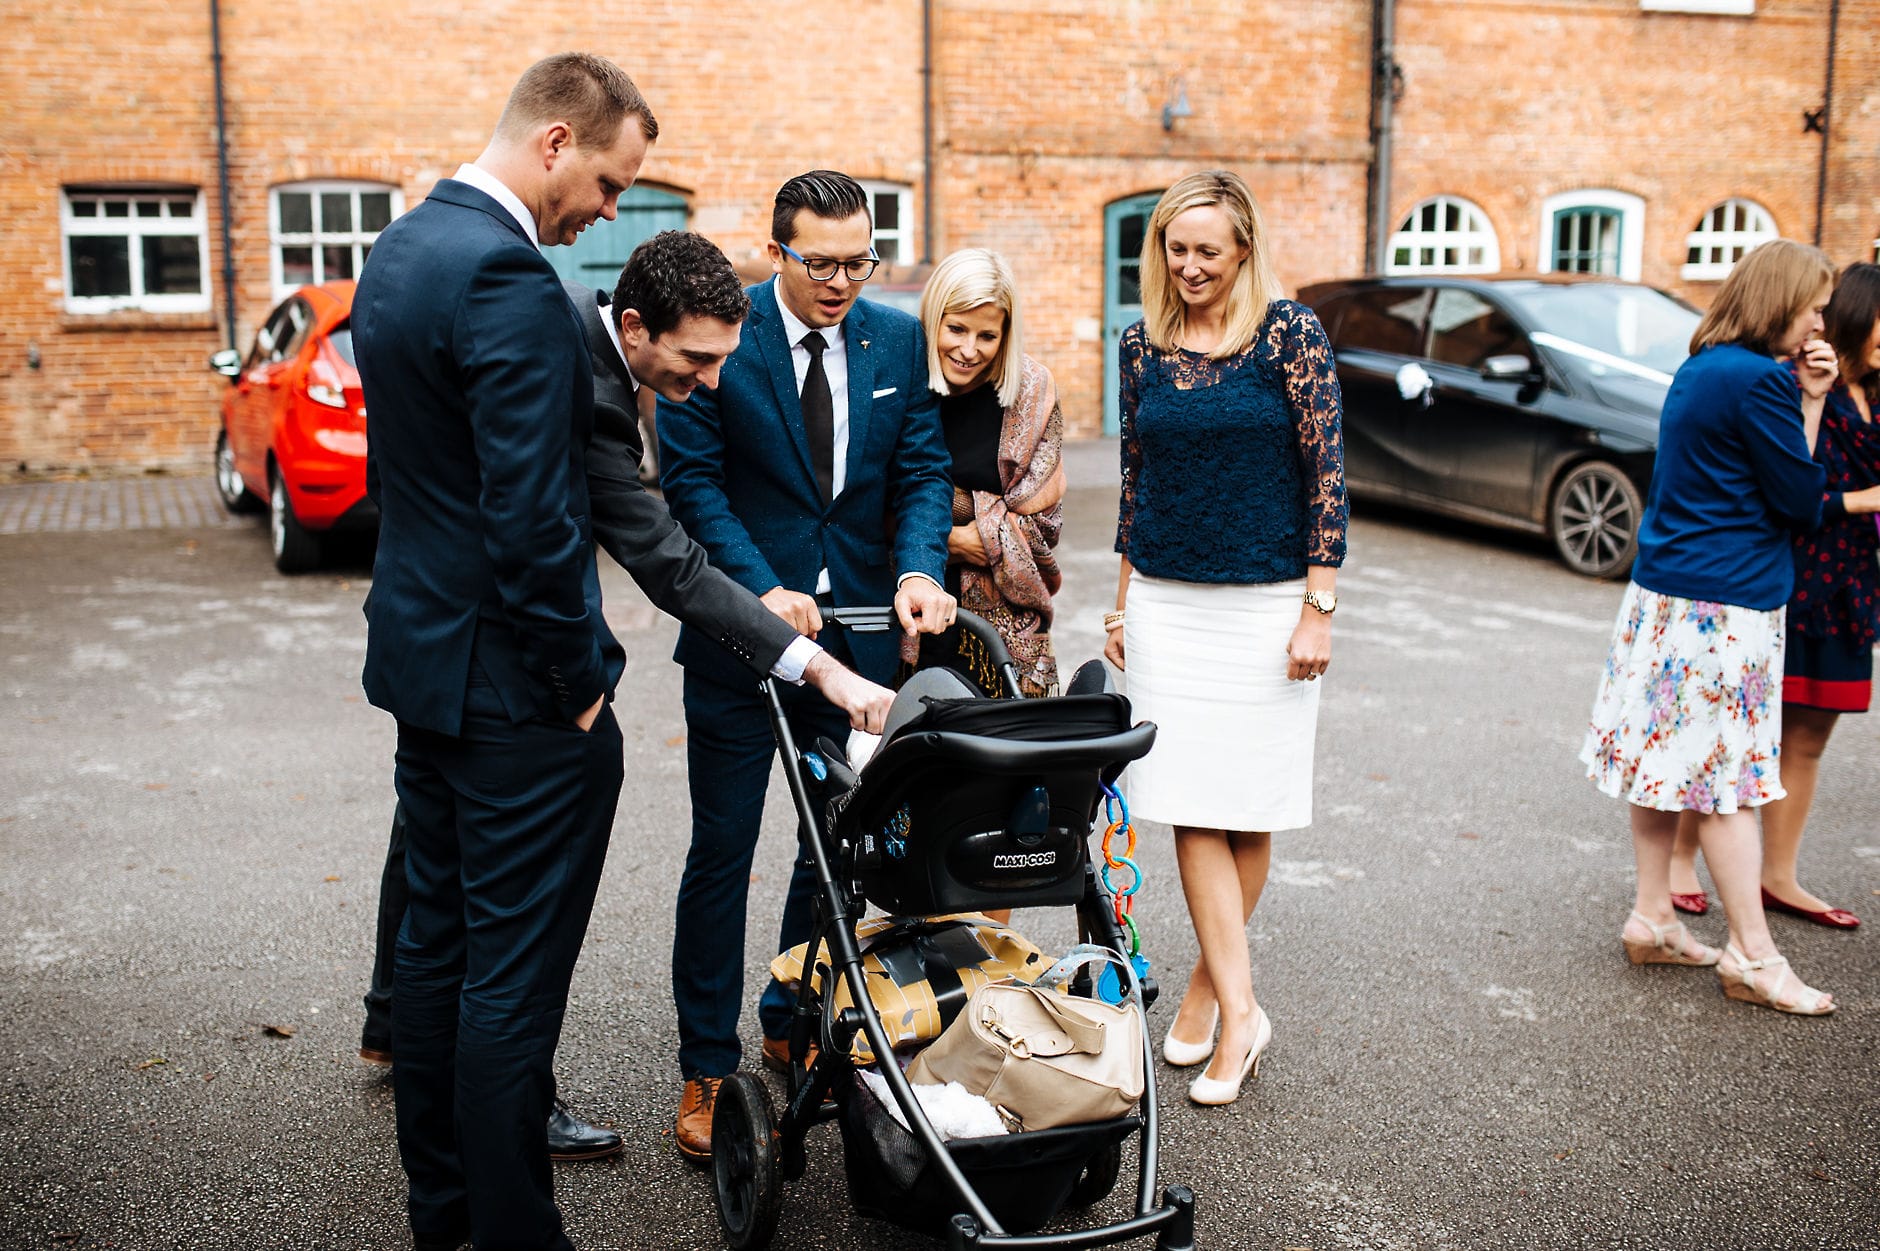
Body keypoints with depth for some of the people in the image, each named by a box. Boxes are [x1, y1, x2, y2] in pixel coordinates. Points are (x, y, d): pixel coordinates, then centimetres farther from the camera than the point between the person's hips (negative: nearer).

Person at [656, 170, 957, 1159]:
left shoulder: (899, 342, 4)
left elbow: (923, 472, 3)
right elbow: (691, 479, -10)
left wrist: (919, 570, -16)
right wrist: (760, 588, -22)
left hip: (860, 634, 4)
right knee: (722, 853, 3)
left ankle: (795, 1023, 33)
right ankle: (707, 1068, 15)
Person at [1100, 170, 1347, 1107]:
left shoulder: (1290, 334, -5)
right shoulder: (1143, 344, 7)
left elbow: (1326, 470, -6)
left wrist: (1318, 607, -9)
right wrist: (1123, 603, 15)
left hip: (1268, 601, -3)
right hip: (1167, 602, 3)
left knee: (1250, 806, 5)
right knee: (1192, 806, -2)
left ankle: (1208, 979, 23)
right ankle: (1239, 1011, 3)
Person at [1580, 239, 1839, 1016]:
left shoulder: (1699, 370, 13)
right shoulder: (1761, 381, -15)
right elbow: (1801, 504, -11)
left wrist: (1799, 398, 8)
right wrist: (1810, 404, -5)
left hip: (1663, 595, 9)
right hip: (1725, 605, -9)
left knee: (1667, 756, 12)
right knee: (1726, 773, -3)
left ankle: (1652, 919, 20)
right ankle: (1752, 954, 5)